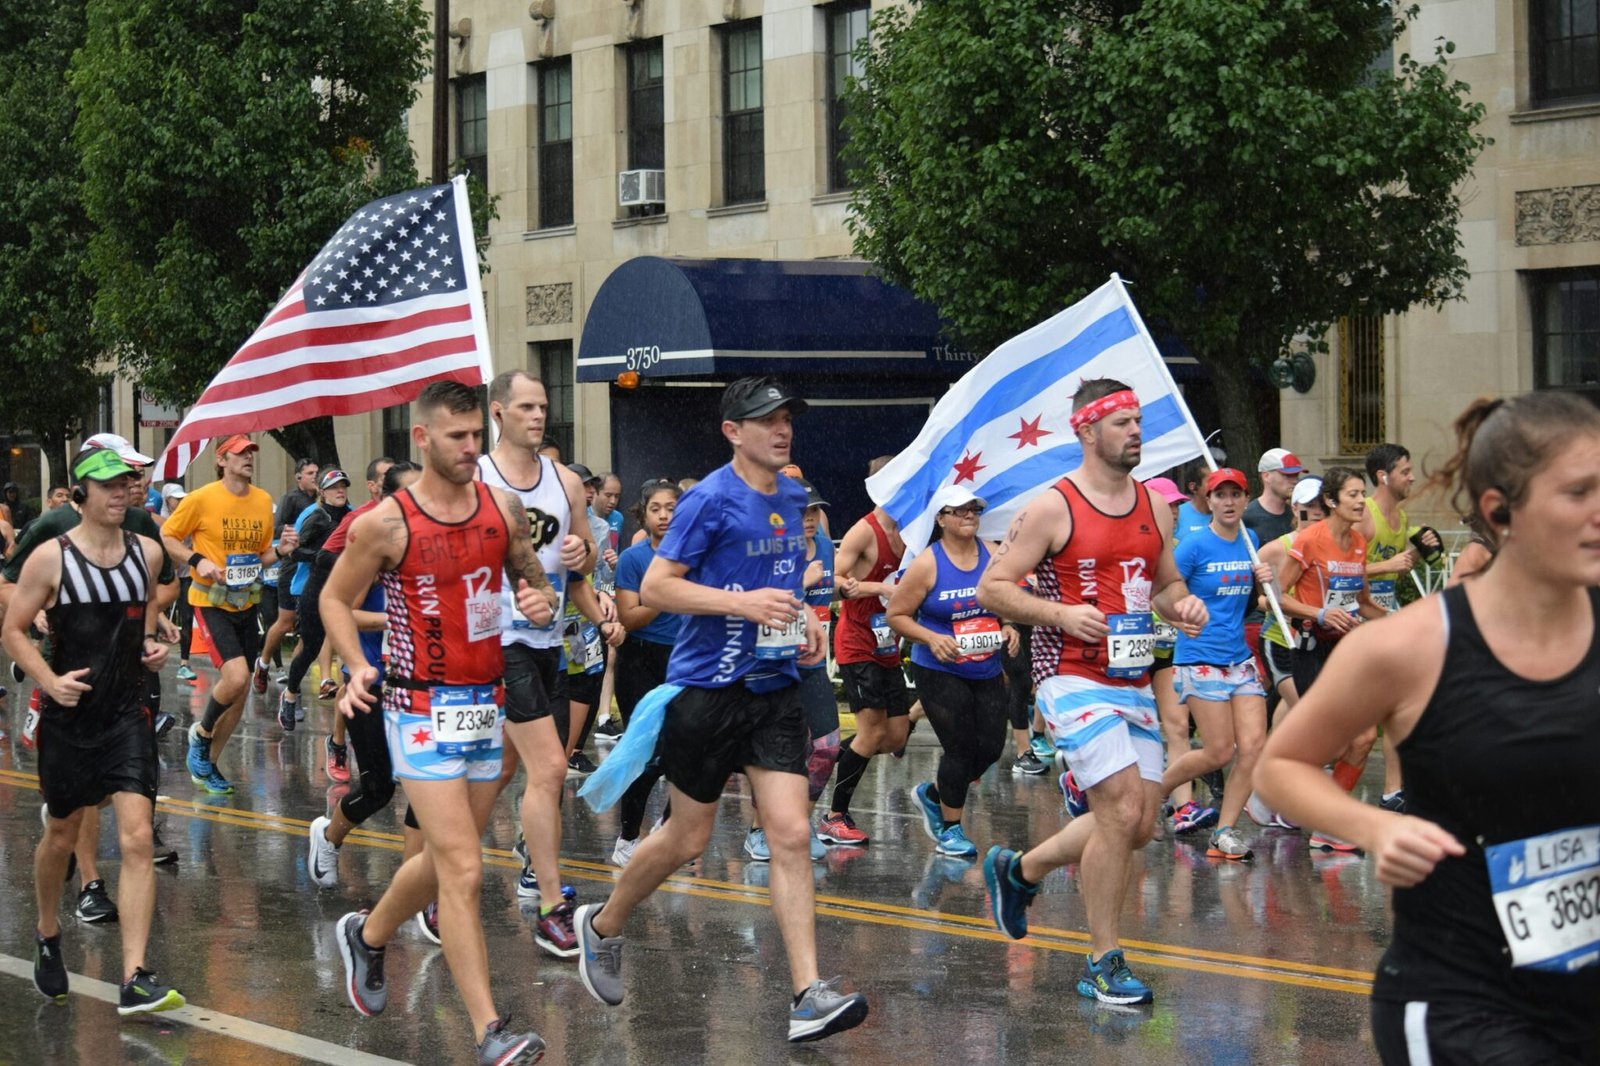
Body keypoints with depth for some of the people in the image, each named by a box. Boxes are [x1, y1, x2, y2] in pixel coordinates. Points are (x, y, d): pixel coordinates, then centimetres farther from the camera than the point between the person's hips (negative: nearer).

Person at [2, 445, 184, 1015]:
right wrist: (49, 680, -19)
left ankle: (134, 980, -15)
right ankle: (48, 937, 43)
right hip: (68, 716, -2)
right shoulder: (51, 557, -9)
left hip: (128, 716, 2)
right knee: (61, 835, 14)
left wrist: (151, 643, 5)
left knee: (137, 839, -11)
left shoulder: (147, 552, 2)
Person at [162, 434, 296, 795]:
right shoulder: (201, 499, -11)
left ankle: (208, 765, 22)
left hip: (246, 603, 6)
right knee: (236, 676, -22)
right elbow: (166, 537, -3)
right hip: (211, 600, -6)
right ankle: (202, 733, 7)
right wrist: (197, 560, -18)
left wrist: (280, 550, -5)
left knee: (240, 692, 7)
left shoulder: (263, 501, 6)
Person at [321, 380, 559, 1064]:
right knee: (463, 870, -13)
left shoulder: (503, 508, 3)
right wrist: (357, 668, -15)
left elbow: (531, 579, 17)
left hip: (488, 703, 6)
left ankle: (367, 936, 46)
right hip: (423, 711, -6)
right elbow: (335, 599, 1)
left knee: (446, 860, 17)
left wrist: (541, 600, -7)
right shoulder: (385, 523, -10)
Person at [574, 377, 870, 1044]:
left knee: (791, 834, -6)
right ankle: (602, 926, 33)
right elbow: (655, 588, -15)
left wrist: (802, 624, 10)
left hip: (775, 688, 5)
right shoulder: (711, 500, -12)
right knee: (688, 838, 7)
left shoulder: (792, 499, 10)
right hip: (708, 687, -5)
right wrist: (744, 602, -23)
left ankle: (808, 997, -9)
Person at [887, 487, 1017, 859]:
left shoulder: (992, 555, 2)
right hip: (939, 671, -5)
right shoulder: (927, 564, -10)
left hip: (987, 671, 5)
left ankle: (932, 794, 29)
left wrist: (1009, 629, -3)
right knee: (961, 747, -8)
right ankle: (949, 829, 11)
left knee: (991, 747, 2)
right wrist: (931, 638, -19)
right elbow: (896, 614, -6)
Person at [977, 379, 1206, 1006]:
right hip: (1075, 679, -7)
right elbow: (992, 588, -7)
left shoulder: (1155, 506, 11)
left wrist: (1182, 605, 0)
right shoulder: (1053, 508, -9)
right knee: (1122, 811, -16)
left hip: (1135, 682, 7)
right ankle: (1103, 966, -3)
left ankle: (1019, 870, 33)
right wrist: (1061, 614, -20)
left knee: (1138, 826, 9)